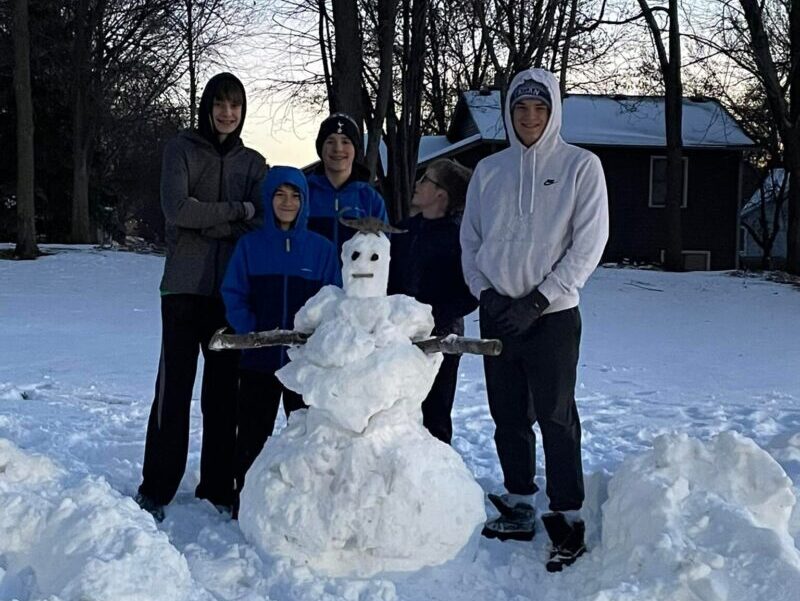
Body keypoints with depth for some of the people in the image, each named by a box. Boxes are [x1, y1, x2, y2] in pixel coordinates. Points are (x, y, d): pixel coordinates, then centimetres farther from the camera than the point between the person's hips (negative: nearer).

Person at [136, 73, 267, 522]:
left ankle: (218, 486, 14)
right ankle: (156, 488, 5)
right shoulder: (182, 149, 6)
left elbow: (262, 224, 0)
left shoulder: (253, 163, 13)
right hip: (186, 286, -2)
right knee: (175, 384, -3)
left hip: (233, 288, 3)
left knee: (225, 387, 5)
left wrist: (208, 223, -11)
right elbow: (177, 208, -9)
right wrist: (237, 210, -7)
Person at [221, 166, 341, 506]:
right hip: (258, 360, 0)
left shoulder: (321, 249, 3)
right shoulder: (250, 245, 3)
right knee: (252, 436, 8)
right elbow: (233, 296, 0)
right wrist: (253, 333, -13)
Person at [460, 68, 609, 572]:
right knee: (508, 415, 10)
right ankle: (519, 506, 23)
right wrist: (487, 293, -5)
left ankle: (568, 517, 5)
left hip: (552, 315, -4)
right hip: (496, 313, 4)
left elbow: (589, 244, -8)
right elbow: (471, 240, 11)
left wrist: (538, 301, -13)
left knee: (556, 417, -4)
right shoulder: (489, 170, 8)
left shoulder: (581, 166, -3)